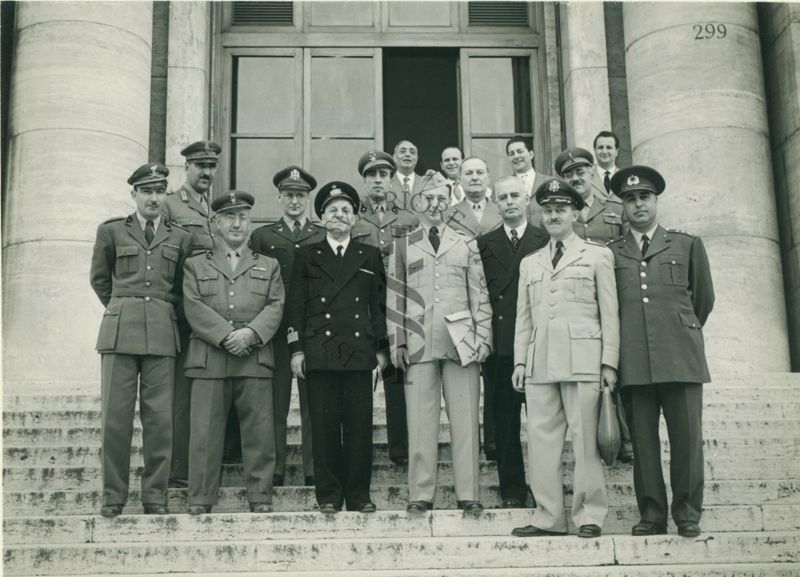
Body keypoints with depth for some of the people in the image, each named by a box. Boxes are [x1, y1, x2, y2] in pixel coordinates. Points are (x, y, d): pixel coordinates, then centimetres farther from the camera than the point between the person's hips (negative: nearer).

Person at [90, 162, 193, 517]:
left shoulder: (181, 238, 13)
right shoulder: (111, 231, 12)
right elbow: (99, 279, 21)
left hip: (163, 333, 1)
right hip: (119, 329, 0)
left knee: (160, 418, -2)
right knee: (116, 416, -2)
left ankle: (155, 497, 5)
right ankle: (113, 497, 6)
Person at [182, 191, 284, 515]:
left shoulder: (268, 266, 20)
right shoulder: (195, 266, 17)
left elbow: (275, 308, 6)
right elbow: (194, 308, 2)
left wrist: (250, 333, -12)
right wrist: (225, 336, -11)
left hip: (256, 359, 1)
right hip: (209, 359, 0)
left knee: (259, 431, -2)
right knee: (205, 431, -3)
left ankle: (260, 498, 5)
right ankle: (200, 500, 3)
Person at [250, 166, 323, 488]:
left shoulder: (323, 238, 12)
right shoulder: (261, 237, 12)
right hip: (275, 331, 0)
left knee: (313, 402, 0)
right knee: (275, 403, 0)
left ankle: (313, 470, 5)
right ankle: (275, 470, 5)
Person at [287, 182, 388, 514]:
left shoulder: (370, 257, 14)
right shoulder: (307, 256, 12)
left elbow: (379, 305, 13)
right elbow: (296, 306, 8)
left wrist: (381, 348, 6)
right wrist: (296, 348, 0)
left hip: (359, 352, 1)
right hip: (320, 354, -1)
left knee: (360, 425, 0)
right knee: (324, 426, 0)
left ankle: (359, 494, 9)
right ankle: (329, 495, 8)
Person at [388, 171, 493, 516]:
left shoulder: (466, 246, 14)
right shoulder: (402, 246, 12)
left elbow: (480, 297, 12)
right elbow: (394, 298, 9)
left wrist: (483, 338, 2)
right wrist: (397, 343, 2)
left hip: (461, 343, 1)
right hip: (419, 344, 0)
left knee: (464, 421, 0)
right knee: (420, 421, -1)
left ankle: (468, 495, 5)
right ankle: (420, 494, 6)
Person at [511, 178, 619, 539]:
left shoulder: (597, 256, 11)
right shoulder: (529, 263, 21)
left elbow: (610, 314, 5)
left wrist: (609, 362, -2)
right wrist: (520, 361, 9)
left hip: (582, 359, -3)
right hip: (539, 362, 4)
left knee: (585, 438, -4)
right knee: (542, 439, 0)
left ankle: (590, 515, 4)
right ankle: (549, 517, 5)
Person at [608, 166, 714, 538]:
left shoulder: (687, 246, 14)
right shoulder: (610, 254, 12)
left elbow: (704, 298, 19)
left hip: (680, 357, 0)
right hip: (634, 362, 0)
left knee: (687, 437, -2)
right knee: (643, 440, 2)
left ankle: (688, 514, 10)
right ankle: (652, 515, 10)